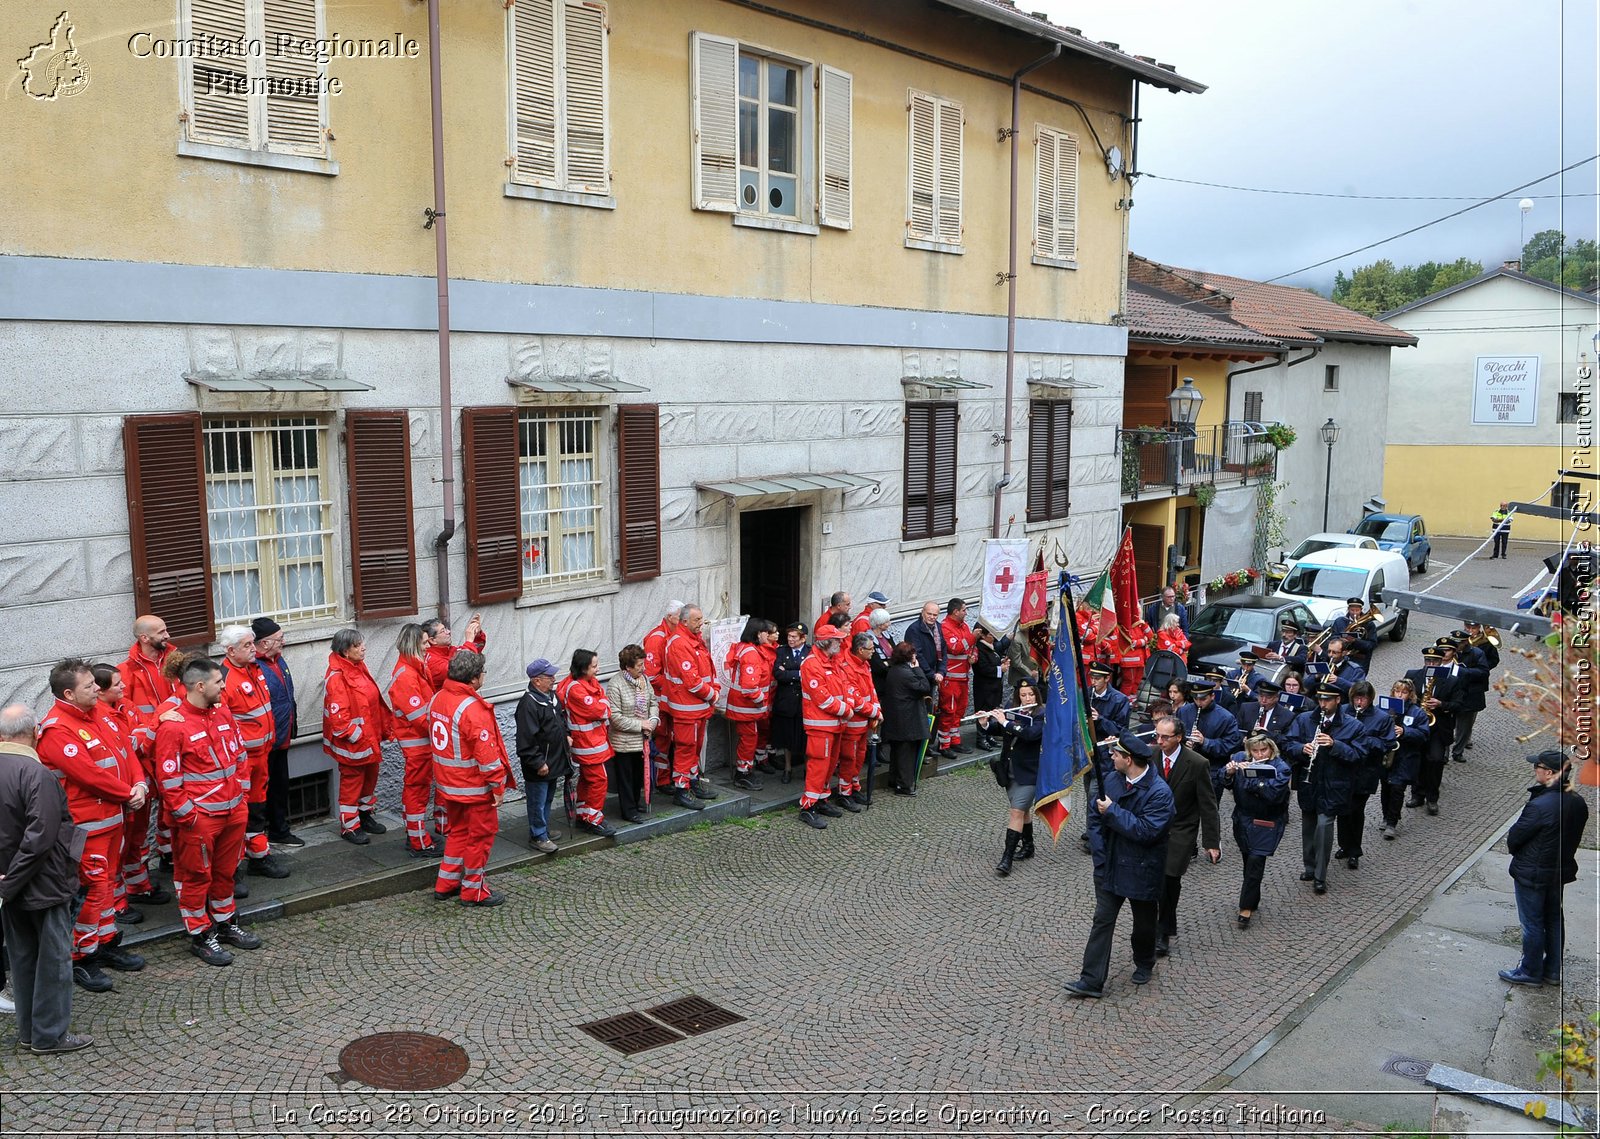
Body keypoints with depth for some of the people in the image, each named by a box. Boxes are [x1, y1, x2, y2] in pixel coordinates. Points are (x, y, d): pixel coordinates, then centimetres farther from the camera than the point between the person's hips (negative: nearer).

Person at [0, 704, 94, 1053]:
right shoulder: (36, 774, -23)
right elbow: (40, 837, -26)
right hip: (44, 883, -7)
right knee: (53, 957, 6)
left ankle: (28, 1031, 29)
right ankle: (50, 1034, 13)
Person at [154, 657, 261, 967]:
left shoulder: (222, 713, 7)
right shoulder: (173, 725, -16)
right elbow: (168, 777, -15)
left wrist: (240, 794, 14)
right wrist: (185, 814, -14)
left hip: (232, 811, 7)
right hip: (198, 817, -7)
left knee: (225, 871, 19)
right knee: (195, 876, 7)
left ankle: (224, 923, 34)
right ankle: (200, 936, 18)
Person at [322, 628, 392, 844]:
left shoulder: (359, 668, 7)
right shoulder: (336, 677, -21)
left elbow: (375, 701, 13)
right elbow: (337, 715, -25)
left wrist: (385, 728, 11)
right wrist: (356, 736, -22)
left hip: (369, 739, 9)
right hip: (351, 744, -9)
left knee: (370, 777, 20)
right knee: (351, 782, 4)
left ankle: (366, 815, 37)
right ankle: (349, 827, 17)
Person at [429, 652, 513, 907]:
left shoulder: (437, 699, 1)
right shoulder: (472, 708, -26)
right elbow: (486, 752, -25)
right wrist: (498, 785, -16)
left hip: (448, 783, 8)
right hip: (474, 787, -8)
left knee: (458, 830, 24)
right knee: (481, 834, 8)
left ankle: (446, 884, 31)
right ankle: (474, 891, 19)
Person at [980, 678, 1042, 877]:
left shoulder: (1042, 715, -12)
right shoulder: (1011, 710, 4)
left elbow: (1031, 734, -28)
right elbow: (996, 728, 3)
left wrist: (1005, 722, -28)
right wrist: (986, 723, -19)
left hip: (1028, 772, -6)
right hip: (1010, 770, 6)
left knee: (1017, 812, -10)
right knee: (1022, 810, 19)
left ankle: (1007, 859, -12)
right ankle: (1027, 846, 37)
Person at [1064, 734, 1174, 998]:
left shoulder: (1159, 792, -21)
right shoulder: (1112, 780, -2)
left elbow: (1146, 830, -29)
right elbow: (1095, 816, 5)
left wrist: (1112, 811, -24)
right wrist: (1100, 855, -3)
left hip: (1141, 871, -4)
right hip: (1110, 867, 4)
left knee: (1143, 922, 16)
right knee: (1102, 921, 2)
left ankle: (1144, 965, 43)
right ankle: (1091, 980, 4)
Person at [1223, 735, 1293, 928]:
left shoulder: (1280, 767, -14)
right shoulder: (1240, 759, -3)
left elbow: (1274, 794, -28)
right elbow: (1228, 784, -1)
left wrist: (1251, 774, -32)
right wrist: (1230, 773, -23)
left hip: (1267, 823, -4)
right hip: (1244, 819, 4)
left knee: (1255, 861, -10)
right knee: (1248, 860, 11)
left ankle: (1246, 908, -1)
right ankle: (1252, 899, 30)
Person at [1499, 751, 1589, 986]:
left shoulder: (1539, 806, -30)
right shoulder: (1578, 803, -6)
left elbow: (1513, 838, -19)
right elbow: (1575, 838, 6)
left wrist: (1519, 856, 2)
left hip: (1532, 875, -7)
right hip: (1561, 871, 7)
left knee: (1532, 924, 8)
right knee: (1554, 919, 21)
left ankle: (1530, 972, 22)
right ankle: (1552, 970, 34)